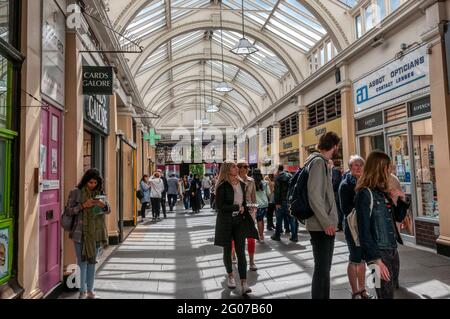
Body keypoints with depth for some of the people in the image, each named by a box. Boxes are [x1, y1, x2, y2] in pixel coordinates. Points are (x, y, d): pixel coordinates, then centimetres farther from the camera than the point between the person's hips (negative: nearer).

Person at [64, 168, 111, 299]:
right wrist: (83, 206, -20)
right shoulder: (76, 192, -4)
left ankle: (90, 291, 21)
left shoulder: (98, 193, 8)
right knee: (83, 262, -1)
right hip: (81, 233, -4)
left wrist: (103, 205, -16)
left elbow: (108, 210, 6)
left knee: (92, 262, 11)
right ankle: (82, 292, 10)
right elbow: (68, 211, -6)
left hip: (95, 233, 4)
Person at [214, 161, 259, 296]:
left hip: (240, 221, 3)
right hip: (225, 222, -3)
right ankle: (230, 275, 33)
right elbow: (220, 206, -16)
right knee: (227, 250, 12)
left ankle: (244, 282, -1)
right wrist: (237, 207, -11)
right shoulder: (222, 186, -10)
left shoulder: (241, 184, 7)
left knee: (241, 252, -3)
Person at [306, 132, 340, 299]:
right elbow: (314, 195, -22)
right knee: (322, 269, -4)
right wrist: (326, 222, -21)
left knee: (325, 268, 17)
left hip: (326, 225, 10)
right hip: (321, 226, -10)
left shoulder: (323, 162, 17)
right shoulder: (318, 161, -13)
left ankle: (324, 297, 29)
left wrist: (329, 221, 15)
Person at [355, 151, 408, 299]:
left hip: (393, 251, 8)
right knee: (385, 294, -2)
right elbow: (364, 231, -17)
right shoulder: (365, 193, -13)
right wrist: (376, 260, -20)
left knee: (390, 292, 15)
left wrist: (402, 200, 5)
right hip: (379, 253, -8)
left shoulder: (384, 192, 10)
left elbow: (399, 218, 22)